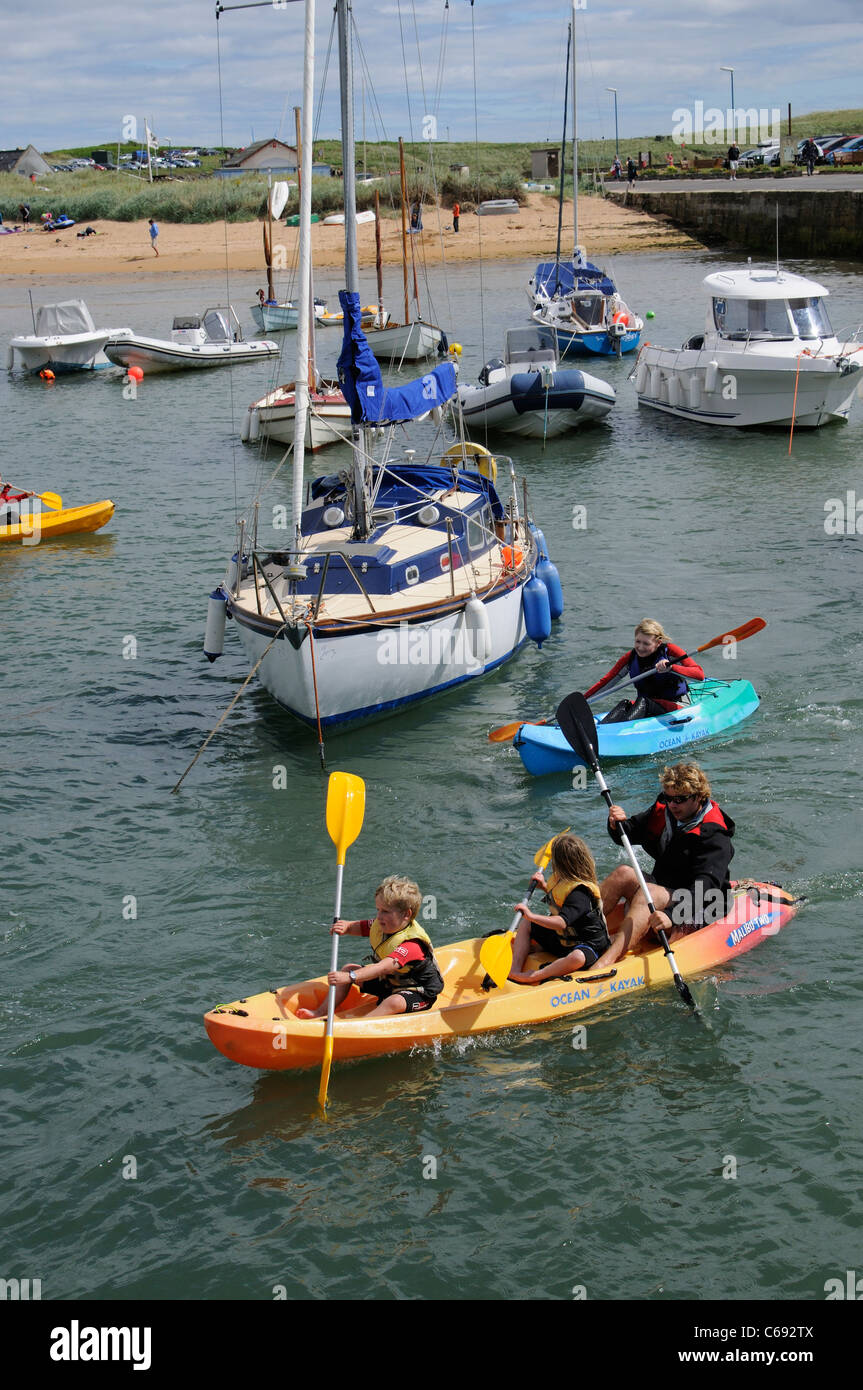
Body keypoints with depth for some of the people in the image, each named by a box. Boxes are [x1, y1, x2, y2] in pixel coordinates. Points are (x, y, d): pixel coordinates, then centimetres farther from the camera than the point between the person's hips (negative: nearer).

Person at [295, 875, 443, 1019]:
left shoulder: (411, 945, -33)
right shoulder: (380, 926, -4)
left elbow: (384, 968, -45)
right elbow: (353, 927, 3)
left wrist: (350, 977, -55)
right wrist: (343, 927, -24)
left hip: (419, 992, -9)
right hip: (387, 982, 9)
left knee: (395, 1002, -41)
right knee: (348, 968, 4)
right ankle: (320, 1013, -4)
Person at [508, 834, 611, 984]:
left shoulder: (579, 894, -28)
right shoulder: (562, 881, 2)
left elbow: (562, 923, -41)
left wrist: (532, 916, -46)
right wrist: (544, 887, 11)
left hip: (588, 944, -10)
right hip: (563, 938, 10)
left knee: (577, 958, -45)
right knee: (525, 925, 12)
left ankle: (533, 977, -39)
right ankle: (515, 970, -6)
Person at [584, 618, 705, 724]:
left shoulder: (670, 651, -7)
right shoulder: (630, 658, 5)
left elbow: (700, 675, -17)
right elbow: (605, 682, 9)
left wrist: (671, 668, -33)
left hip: (674, 707, -4)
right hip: (644, 708, 4)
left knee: (642, 702, -33)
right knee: (624, 704, -28)